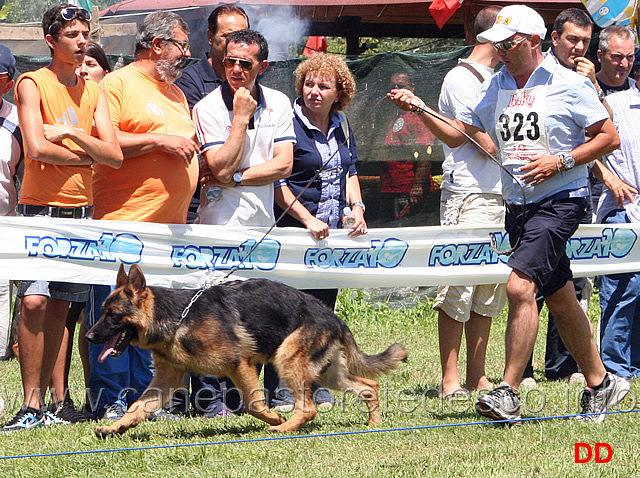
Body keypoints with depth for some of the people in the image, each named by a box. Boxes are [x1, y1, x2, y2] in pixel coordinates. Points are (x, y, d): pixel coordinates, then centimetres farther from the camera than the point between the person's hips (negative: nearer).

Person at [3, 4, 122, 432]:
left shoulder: (93, 92, 13)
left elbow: (114, 156, 4)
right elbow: (36, 148, -16)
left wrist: (72, 133, -9)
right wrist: (84, 156, -4)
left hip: (81, 211, 5)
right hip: (40, 208, -5)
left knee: (60, 306, 6)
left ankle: (51, 398, 10)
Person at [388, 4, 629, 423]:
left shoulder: (569, 85, -8)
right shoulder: (495, 88, 10)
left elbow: (609, 138, -6)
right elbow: (458, 134, 15)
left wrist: (561, 162, -16)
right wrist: (420, 109, 0)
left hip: (559, 200, -7)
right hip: (517, 204, 7)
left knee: (520, 285, -21)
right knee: (560, 298, 13)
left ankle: (509, 391, -19)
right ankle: (600, 383, 26)